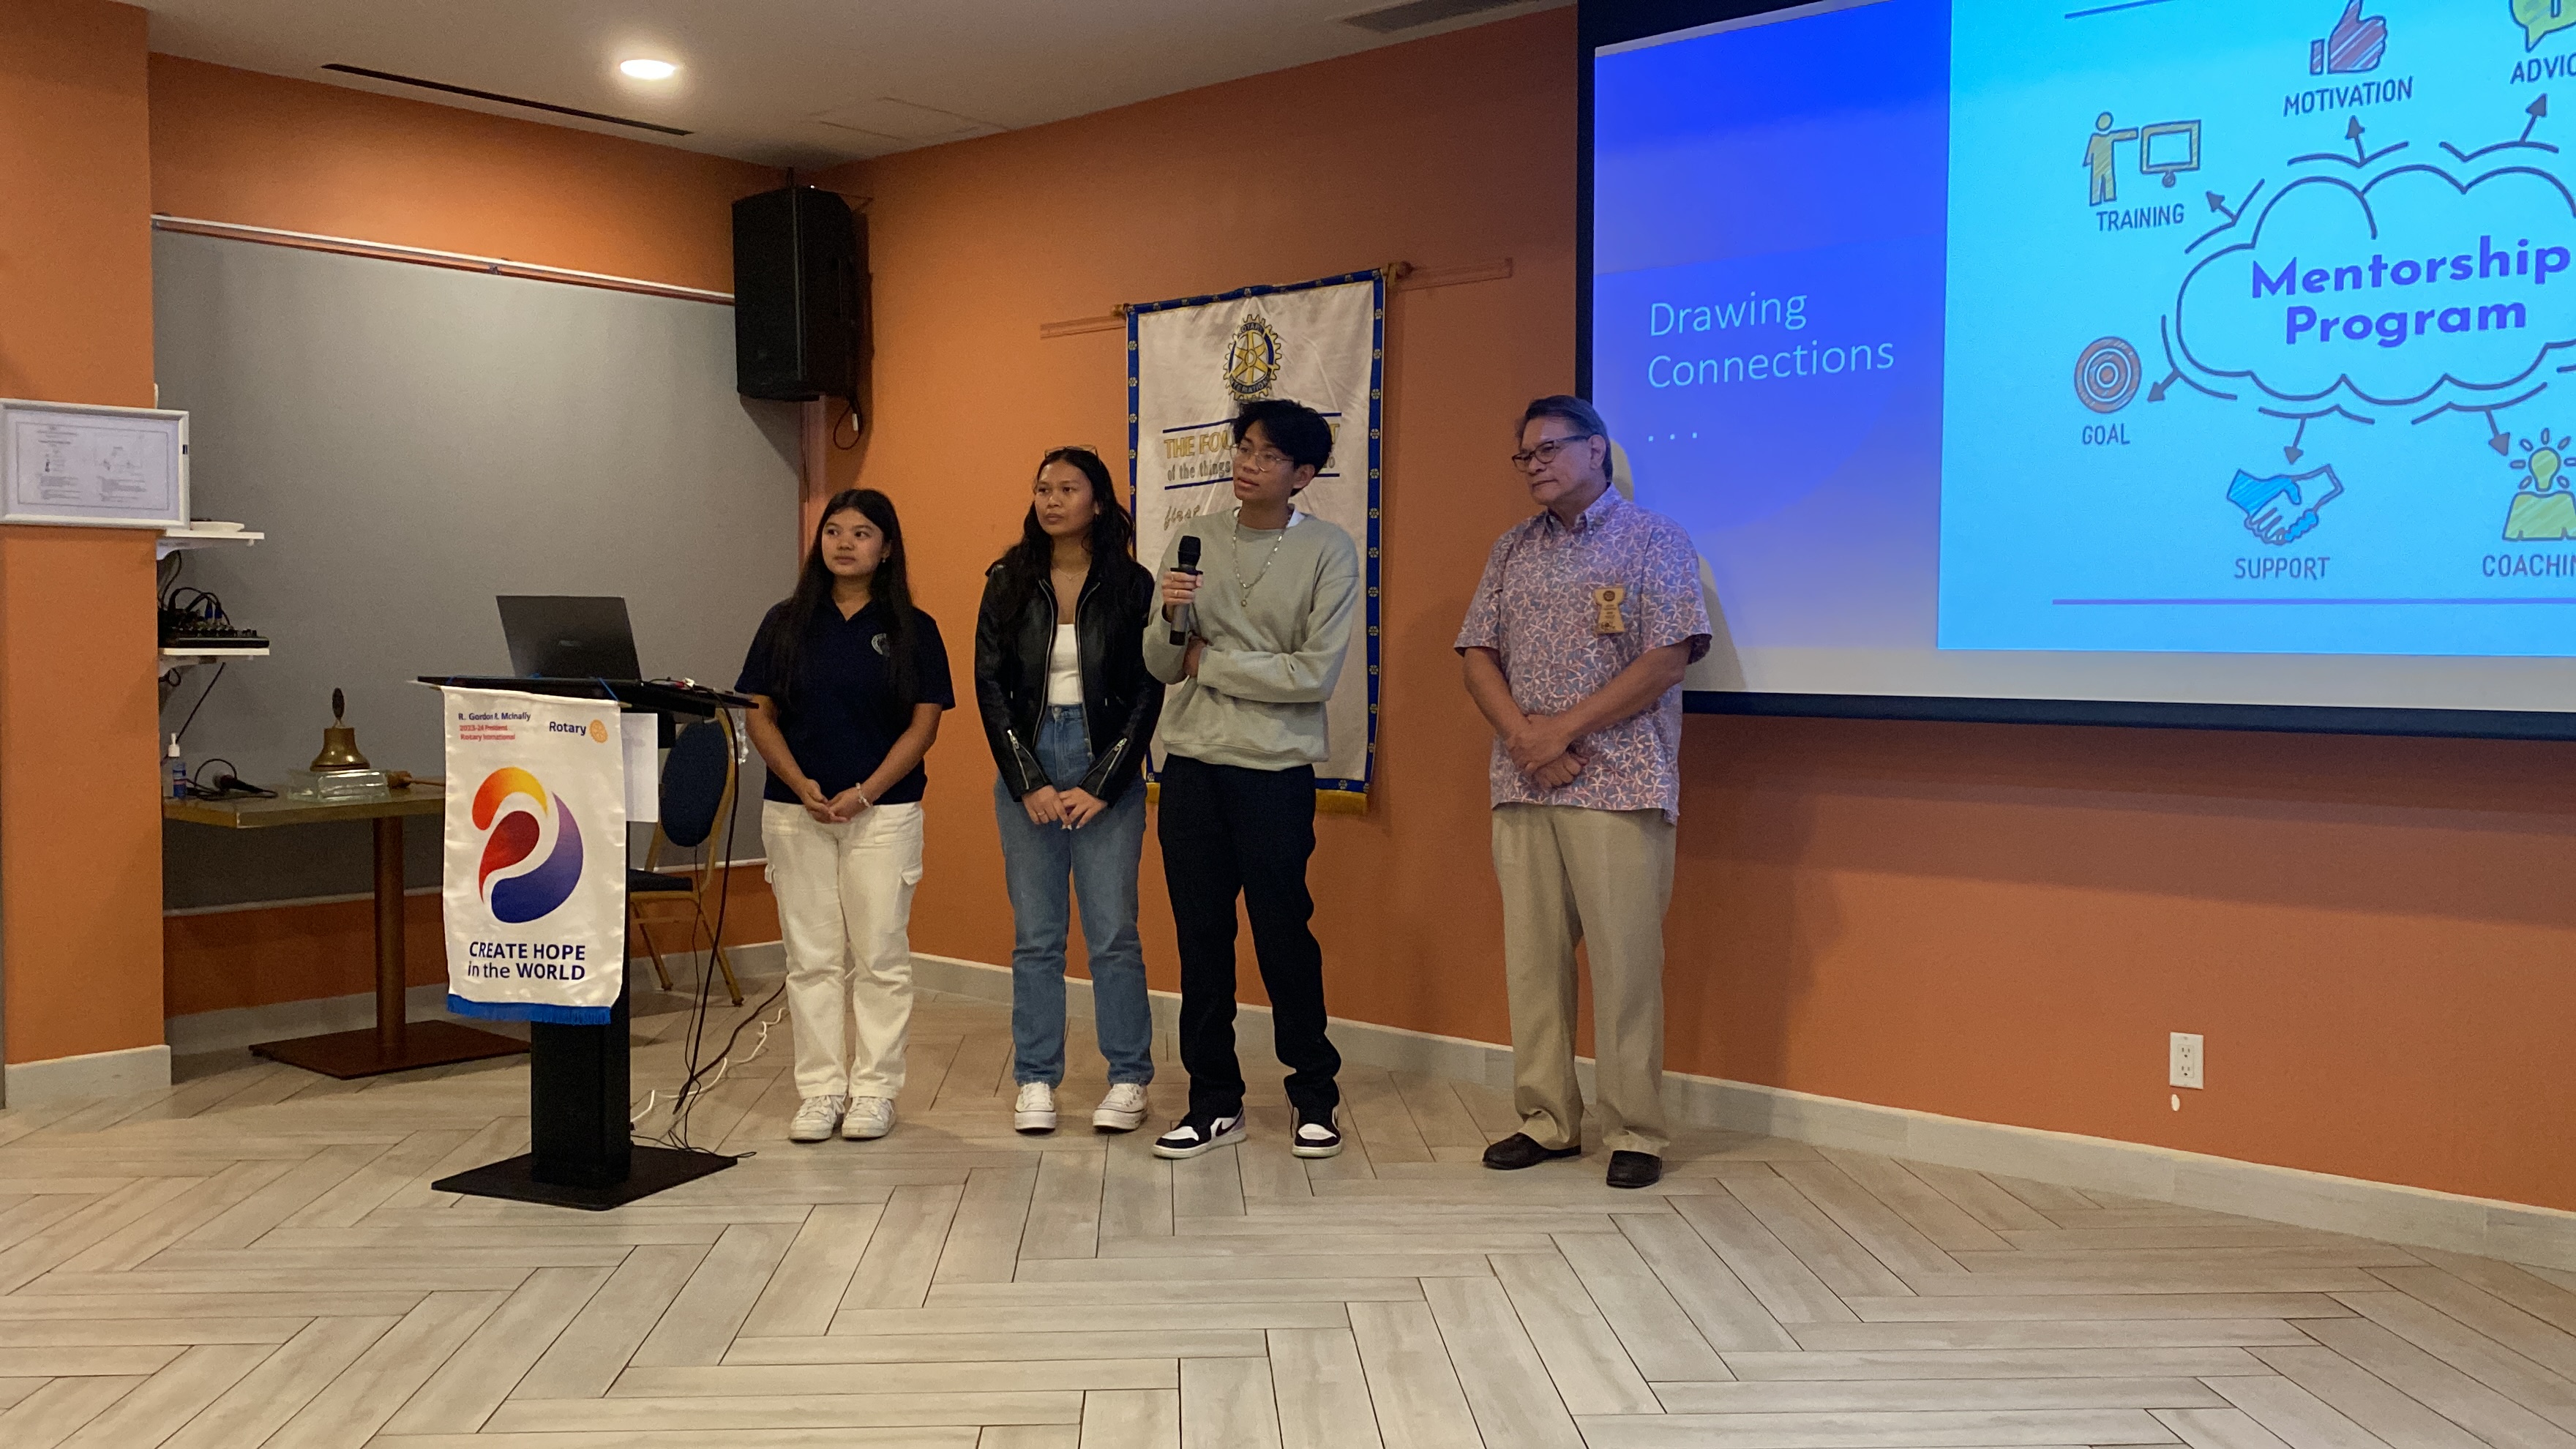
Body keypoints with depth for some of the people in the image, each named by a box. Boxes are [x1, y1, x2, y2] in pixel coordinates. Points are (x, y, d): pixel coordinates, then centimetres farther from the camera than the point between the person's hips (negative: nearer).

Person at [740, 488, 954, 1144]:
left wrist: (865, 793, -12)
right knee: (811, 956, 5)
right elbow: (760, 716, 6)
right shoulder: (786, 623, 7)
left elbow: (923, 725, -2)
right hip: (795, 812, 2)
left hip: (883, 812, -2)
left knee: (880, 955, 1)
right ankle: (820, 1090, 13)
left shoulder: (912, 629, 2)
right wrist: (801, 785, -9)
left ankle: (874, 1090, 11)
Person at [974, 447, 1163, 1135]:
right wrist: (1029, 784, -6)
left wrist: (1101, 786, -9)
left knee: (1113, 934, -1)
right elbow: (990, 685, 3)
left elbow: (1147, 693, -2)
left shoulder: (1131, 585, 0)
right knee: (1035, 937, 5)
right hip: (1027, 767, 2)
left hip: (1106, 768, -2)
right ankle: (1036, 1081, 14)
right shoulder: (1008, 584, 6)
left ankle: (1128, 1080, 11)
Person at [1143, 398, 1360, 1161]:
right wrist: (1170, 616, -16)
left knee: (1284, 936, 4)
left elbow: (1315, 674, -12)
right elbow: (1162, 666, 5)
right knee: (1201, 936, 8)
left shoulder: (1329, 551, -4)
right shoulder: (1192, 539, 7)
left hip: (1276, 770, -3)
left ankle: (1315, 1096, 21)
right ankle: (1214, 1101, 20)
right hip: (1191, 763, 4)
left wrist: (1209, 662, -6)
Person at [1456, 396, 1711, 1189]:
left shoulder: (1654, 538, 2)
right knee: (1531, 954, 6)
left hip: (1619, 786, -5)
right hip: (1522, 787, 5)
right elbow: (1478, 654, 11)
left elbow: (1667, 657, -8)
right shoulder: (1512, 550, 17)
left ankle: (1633, 1133, 5)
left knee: (1625, 959, -4)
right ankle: (1546, 1119, 16)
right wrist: (1522, 735, -8)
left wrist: (1562, 730, -12)